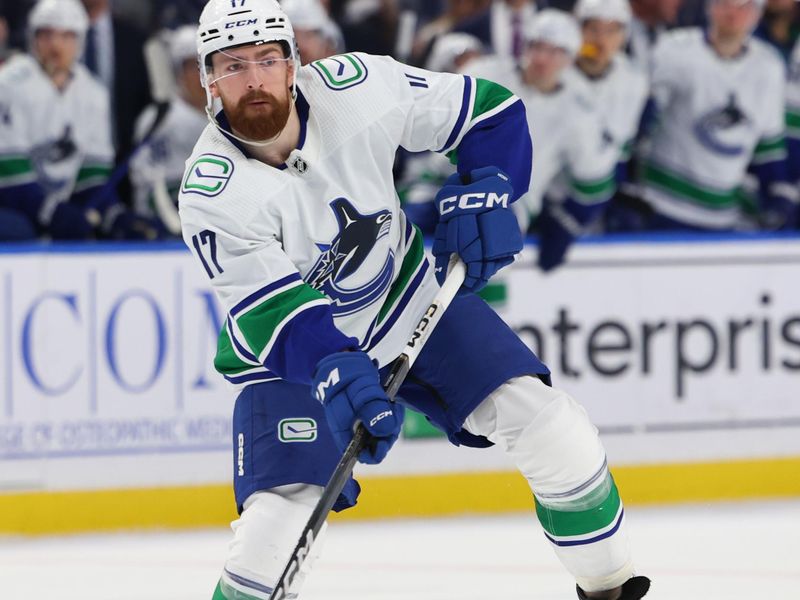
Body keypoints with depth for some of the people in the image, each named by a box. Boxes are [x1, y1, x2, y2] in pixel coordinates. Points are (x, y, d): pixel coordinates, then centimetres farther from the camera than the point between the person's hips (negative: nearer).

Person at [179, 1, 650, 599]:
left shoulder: (357, 87, -21)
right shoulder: (212, 194, -26)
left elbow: (490, 110, -6)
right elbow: (278, 314, -30)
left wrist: (483, 194, -17)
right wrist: (341, 377, -44)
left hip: (411, 302, 3)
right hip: (289, 351, -3)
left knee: (547, 423, -6)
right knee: (280, 515, -22)